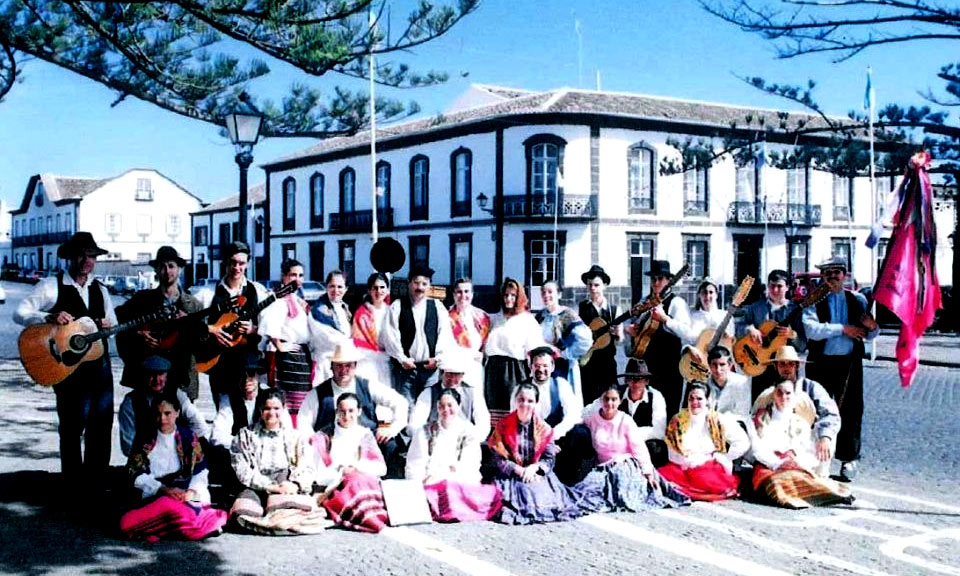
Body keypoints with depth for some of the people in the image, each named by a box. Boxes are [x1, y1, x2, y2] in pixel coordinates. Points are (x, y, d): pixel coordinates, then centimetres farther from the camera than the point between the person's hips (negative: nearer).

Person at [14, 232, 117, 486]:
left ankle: (96, 481, 19)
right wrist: (50, 317, -23)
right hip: (68, 367, -5)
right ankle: (73, 484, 8)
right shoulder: (52, 286, -2)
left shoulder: (100, 289, 15)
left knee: (102, 423, 7)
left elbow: (114, 326, 22)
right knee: (73, 426, -5)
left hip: (100, 363, 5)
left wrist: (109, 326, -2)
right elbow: (20, 313, -7)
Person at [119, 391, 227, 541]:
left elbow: (201, 471, 9)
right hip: (153, 498, 1)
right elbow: (136, 474, 3)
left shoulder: (189, 438, 15)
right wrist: (163, 489, -12)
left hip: (186, 494, -1)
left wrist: (191, 491, -12)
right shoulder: (145, 440, 14)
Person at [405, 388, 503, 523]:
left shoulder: (469, 432, 14)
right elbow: (414, 468, 8)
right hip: (430, 486, -1)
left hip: (462, 485, 1)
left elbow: (470, 468, 5)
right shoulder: (425, 432, 15)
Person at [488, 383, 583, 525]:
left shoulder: (544, 428, 6)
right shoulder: (503, 426, 1)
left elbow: (549, 458, 4)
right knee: (520, 491, -28)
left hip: (537, 475, 2)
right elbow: (499, 458, -4)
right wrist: (519, 470, -16)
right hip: (511, 476, -1)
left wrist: (534, 468, -16)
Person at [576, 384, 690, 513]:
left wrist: (648, 472, -14)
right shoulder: (592, 420, 1)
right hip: (603, 469, 3)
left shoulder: (626, 421, -5)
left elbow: (639, 448, -6)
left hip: (626, 466, -3)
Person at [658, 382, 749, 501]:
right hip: (681, 468, 3)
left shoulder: (719, 420, 3)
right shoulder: (677, 421, 8)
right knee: (662, 475, -28)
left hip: (710, 468, -3)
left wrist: (717, 457, -3)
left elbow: (743, 443, -2)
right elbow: (673, 454, 6)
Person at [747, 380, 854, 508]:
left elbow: (810, 451, 8)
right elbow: (758, 448, 1)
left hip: (796, 467, 3)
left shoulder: (800, 422, 18)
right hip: (768, 467, -3)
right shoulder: (761, 417, 11)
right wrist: (778, 463, -14)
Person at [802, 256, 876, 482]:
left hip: (850, 363, 1)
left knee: (851, 410, 2)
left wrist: (873, 327, -15)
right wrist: (843, 329, -15)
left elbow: (869, 335, 9)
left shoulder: (858, 300, 10)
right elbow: (811, 329, -13)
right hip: (821, 362, -1)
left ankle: (849, 459, 12)